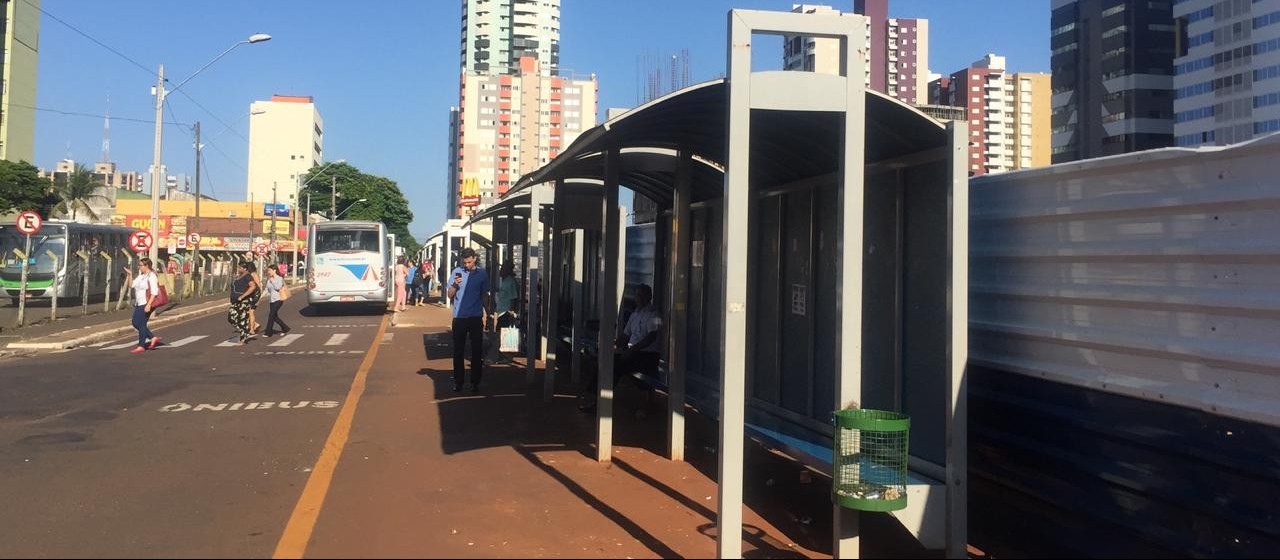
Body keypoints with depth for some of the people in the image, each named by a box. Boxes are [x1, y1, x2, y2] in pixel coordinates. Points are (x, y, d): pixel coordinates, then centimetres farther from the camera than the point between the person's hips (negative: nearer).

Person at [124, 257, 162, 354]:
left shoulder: (151, 276, -14)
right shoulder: (141, 275, 14)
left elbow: (154, 292, -20)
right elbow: (132, 284, 20)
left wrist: (148, 305, -26)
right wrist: (130, 274, 7)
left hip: (146, 304, -9)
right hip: (139, 304, 9)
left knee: (141, 324, -5)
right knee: (135, 323, 10)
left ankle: (141, 346, 2)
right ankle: (153, 337, 19)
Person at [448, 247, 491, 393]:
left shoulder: (482, 274, 3)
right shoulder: (457, 272, 1)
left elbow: (485, 295, 11)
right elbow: (450, 295, 1)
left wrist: (488, 313, 7)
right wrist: (455, 285, -17)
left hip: (476, 317, 0)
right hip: (459, 317, 0)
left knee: (477, 351, 2)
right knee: (458, 351, 4)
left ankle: (475, 382, 9)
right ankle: (458, 381, 12)